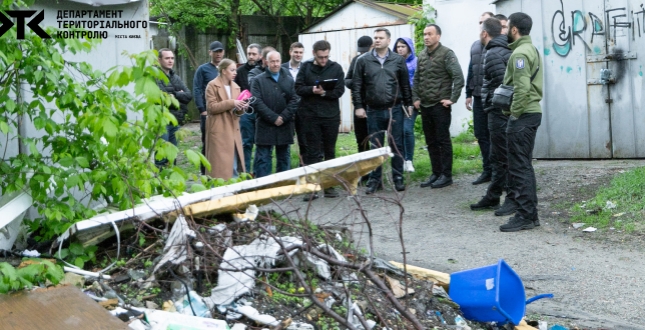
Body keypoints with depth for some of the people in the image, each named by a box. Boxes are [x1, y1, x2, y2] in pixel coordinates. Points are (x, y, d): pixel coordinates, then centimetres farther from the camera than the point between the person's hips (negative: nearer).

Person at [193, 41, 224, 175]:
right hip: (208, 113, -4)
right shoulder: (203, 69, 2)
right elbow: (197, 91, -4)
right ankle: (205, 173, 8)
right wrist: (202, 110, -13)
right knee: (208, 143, 1)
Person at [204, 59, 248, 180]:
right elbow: (211, 107, -13)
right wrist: (231, 103, -20)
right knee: (220, 164, -6)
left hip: (233, 129, 7)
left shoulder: (235, 87, 15)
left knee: (235, 165, 7)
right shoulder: (212, 85, -5)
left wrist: (241, 108, -5)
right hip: (219, 130, -7)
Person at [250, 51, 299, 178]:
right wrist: (273, 118, -13)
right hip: (265, 126, -3)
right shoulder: (258, 80, 1)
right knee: (263, 158, -2)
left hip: (285, 126, 3)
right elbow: (257, 102, -8)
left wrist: (284, 117, -10)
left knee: (284, 157, 10)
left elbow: (294, 101, 3)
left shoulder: (289, 80, 11)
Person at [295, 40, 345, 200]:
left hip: (331, 116, 1)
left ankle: (330, 185, 18)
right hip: (310, 115, -1)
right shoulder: (305, 67, 4)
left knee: (330, 151, 9)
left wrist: (324, 93, -19)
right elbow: (298, 88, -2)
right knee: (313, 152, 0)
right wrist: (312, 90, -20)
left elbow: (340, 90, -4)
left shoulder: (336, 68, 3)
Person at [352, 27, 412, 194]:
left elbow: (405, 85, 7)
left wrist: (408, 104, 6)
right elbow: (356, 85, 3)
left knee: (397, 145, 5)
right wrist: (358, 106, -2)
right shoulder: (363, 60, 2)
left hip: (395, 110, 0)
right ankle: (374, 180, 15)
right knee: (375, 147, 6)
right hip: (373, 111, 0)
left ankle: (398, 178, 15)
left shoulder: (398, 60, 4)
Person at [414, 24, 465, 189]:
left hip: (440, 105, -7)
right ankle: (436, 173, 20)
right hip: (425, 106, 7)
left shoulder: (447, 54, -9)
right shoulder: (422, 55, 11)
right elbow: (417, 78, 17)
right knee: (431, 142, 11)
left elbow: (459, 77, -14)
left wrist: (452, 99, -16)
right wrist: (416, 98, 8)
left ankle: (446, 175, 6)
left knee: (443, 141, -1)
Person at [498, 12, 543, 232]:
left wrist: (514, 113, -17)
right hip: (532, 112, 10)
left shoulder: (520, 53, -15)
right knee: (524, 166, 14)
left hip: (523, 116, -10)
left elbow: (522, 88, -25)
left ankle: (525, 216, -5)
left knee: (519, 167, -7)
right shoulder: (530, 49, 17)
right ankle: (530, 213, 18)